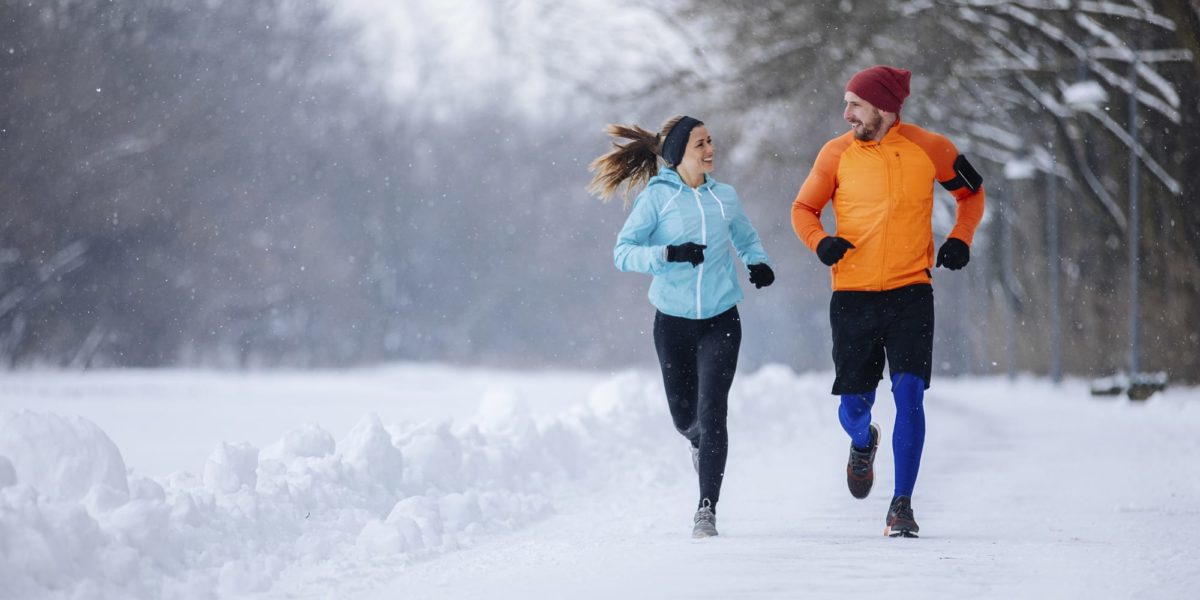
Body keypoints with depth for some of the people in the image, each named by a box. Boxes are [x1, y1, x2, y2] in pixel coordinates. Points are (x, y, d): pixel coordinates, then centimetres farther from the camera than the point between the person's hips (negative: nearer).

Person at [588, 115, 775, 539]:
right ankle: (699, 443, 48)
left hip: (720, 320, 1)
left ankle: (707, 509, -8)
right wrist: (667, 254, -26)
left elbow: (746, 240, 22)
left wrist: (759, 263, 1)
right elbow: (623, 253, -10)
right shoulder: (657, 197, -5)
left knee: (712, 413, -12)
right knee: (684, 415, 10)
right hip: (673, 321, -1)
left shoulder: (725, 197, 5)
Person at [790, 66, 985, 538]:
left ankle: (901, 505, -6)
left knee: (909, 394, -15)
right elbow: (803, 208, 10)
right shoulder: (837, 153, -1)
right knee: (852, 409, 5)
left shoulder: (929, 149, -1)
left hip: (910, 294, -1)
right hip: (853, 298, 1)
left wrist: (960, 239, -1)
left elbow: (972, 193, 16)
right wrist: (820, 242, -11)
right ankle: (863, 444, 42)